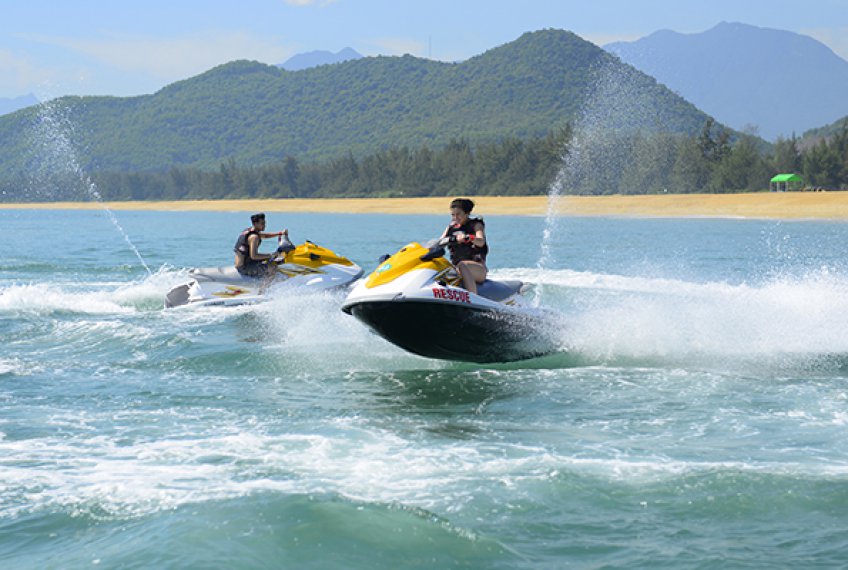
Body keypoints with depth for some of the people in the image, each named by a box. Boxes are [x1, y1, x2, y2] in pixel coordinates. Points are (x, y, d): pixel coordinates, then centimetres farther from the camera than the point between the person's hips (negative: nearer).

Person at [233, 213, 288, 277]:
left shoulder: (248, 231, 12)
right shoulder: (254, 237, -18)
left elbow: (265, 235, 27)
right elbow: (253, 256, -27)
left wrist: (280, 233, 15)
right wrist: (270, 255, -22)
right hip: (244, 268, -10)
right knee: (271, 267, -22)